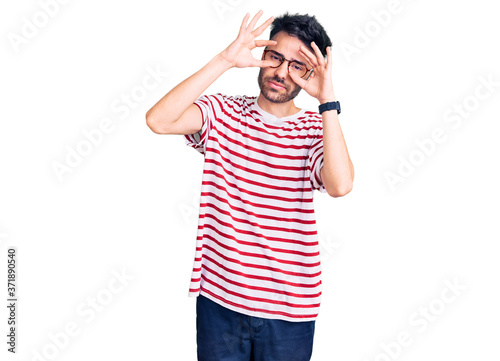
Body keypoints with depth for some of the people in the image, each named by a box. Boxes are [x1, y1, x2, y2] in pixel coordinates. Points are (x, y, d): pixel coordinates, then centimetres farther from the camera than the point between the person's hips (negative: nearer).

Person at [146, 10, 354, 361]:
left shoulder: (317, 130, -3)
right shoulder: (223, 112, -1)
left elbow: (340, 185, -23)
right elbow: (159, 120, -19)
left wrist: (327, 100, -22)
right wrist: (224, 60, -21)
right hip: (219, 297, 1)